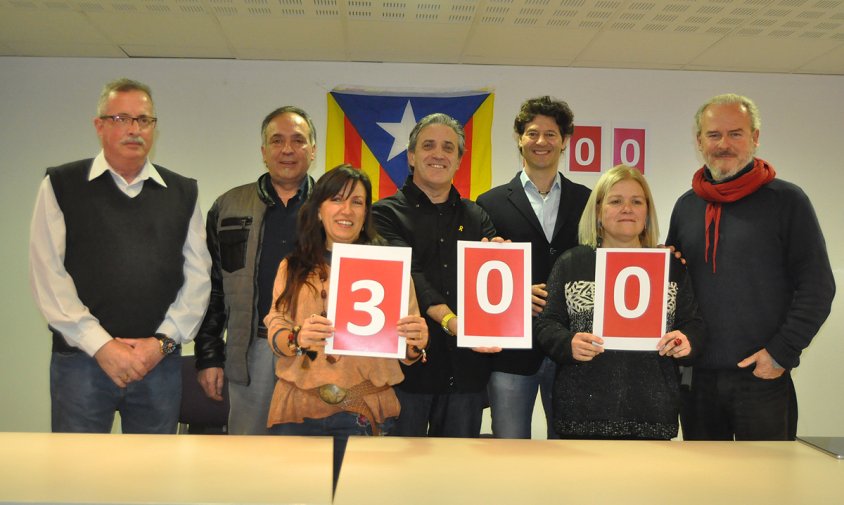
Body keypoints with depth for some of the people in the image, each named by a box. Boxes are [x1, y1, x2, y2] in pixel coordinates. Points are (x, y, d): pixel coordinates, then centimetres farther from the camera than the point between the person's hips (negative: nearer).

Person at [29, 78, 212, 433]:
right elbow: (48, 276, -4)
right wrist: (101, 345, -11)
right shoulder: (62, 186, 3)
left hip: (161, 361, 2)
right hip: (81, 359, -2)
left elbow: (197, 277, 6)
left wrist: (163, 341, -6)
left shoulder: (182, 193, 10)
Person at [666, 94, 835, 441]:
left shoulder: (786, 200, -3)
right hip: (697, 376, 4)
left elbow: (817, 287, -5)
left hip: (762, 377, -4)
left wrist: (782, 353, -11)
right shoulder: (686, 206, 11)